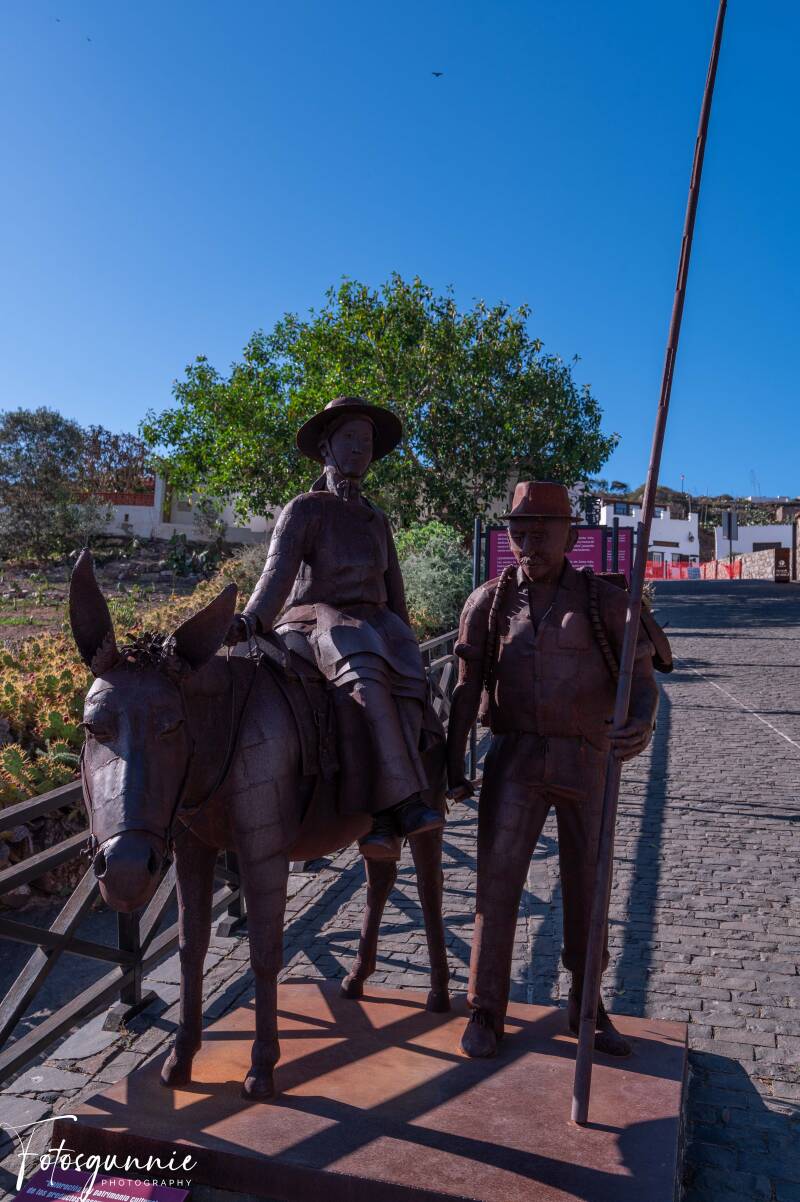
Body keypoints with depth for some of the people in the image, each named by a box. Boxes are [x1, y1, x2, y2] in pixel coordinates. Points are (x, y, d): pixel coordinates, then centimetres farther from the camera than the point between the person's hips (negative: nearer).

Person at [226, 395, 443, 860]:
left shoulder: (377, 519, 21)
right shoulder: (304, 510, 3)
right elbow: (279, 571, -14)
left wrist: (404, 643, 17)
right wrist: (251, 621, -32)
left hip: (372, 624, 5)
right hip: (312, 621, -4)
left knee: (406, 677, -30)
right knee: (362, 675, -38)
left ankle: (380, 811, -36)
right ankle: (401, 799, -40)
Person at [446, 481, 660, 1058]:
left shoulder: (605, 602, -1)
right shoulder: (488, 602, 1)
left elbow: (643, 679, -4)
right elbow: (466, 687, -2)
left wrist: (643, 724, -26)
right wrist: (454, 763, -9)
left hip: (586, 762, 1)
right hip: (515, 759, 0)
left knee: (587, 886, 12)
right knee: (498, 880, -2)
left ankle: (586, 1006, 32)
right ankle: (486, 1011, 16)